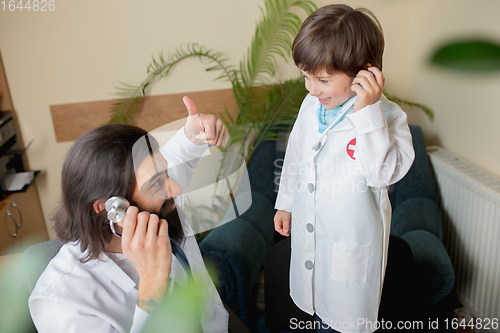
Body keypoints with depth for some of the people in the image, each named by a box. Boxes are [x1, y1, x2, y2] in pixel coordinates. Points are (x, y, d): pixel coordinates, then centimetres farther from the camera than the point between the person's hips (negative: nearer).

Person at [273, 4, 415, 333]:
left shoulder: (388, 115, -20)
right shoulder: (311, 106, -4)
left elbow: (384, 172, -34)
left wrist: (368, 110, -39)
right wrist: (285, 203, 16)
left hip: (353, 235, -5)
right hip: (309, 229, 5)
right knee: (320, 300, 28)